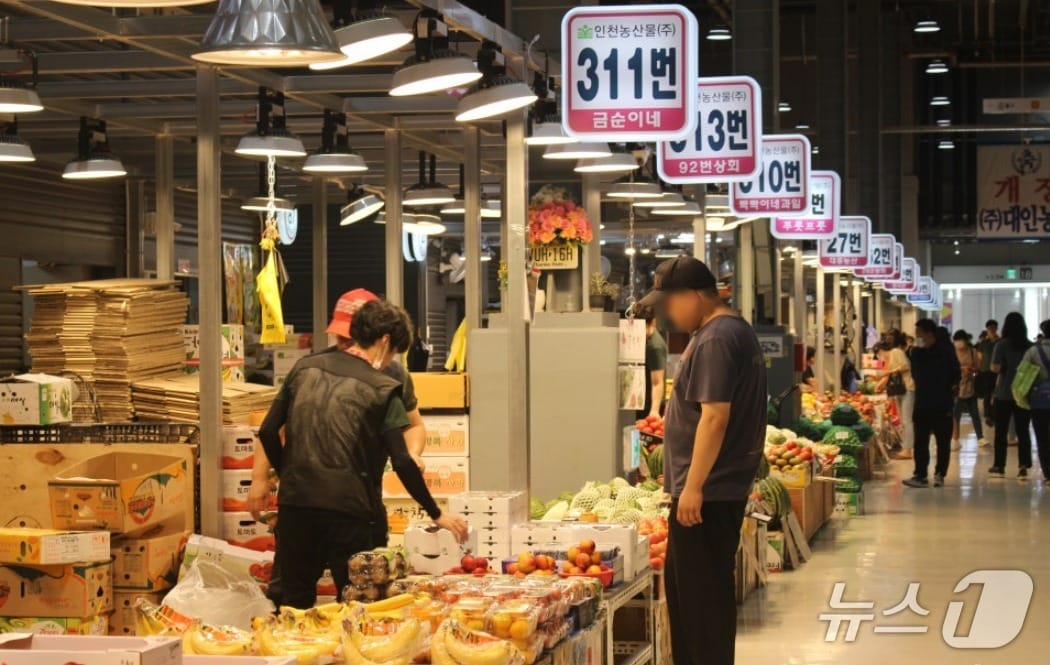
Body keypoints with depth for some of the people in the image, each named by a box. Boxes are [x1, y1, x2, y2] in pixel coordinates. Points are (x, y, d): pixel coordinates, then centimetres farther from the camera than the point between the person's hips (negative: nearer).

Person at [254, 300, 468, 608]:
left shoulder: (305, 368, 8)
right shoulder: (382, 389, -4)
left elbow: (268, 432, 8)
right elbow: (402, 462, -9)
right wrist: (437, 514, -1)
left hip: (295, 503, 4)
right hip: (349, 510, -4)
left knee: (291, 605, 13)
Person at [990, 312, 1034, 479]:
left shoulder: (1002, 345, -10)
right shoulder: (1030, 346, 1)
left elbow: (996, 368, -16)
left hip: (1004, 394, -2)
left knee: (1001, 431, 8)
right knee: (1023, 431, 3)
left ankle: (999, 466, 12)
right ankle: (1023, 467, -3)